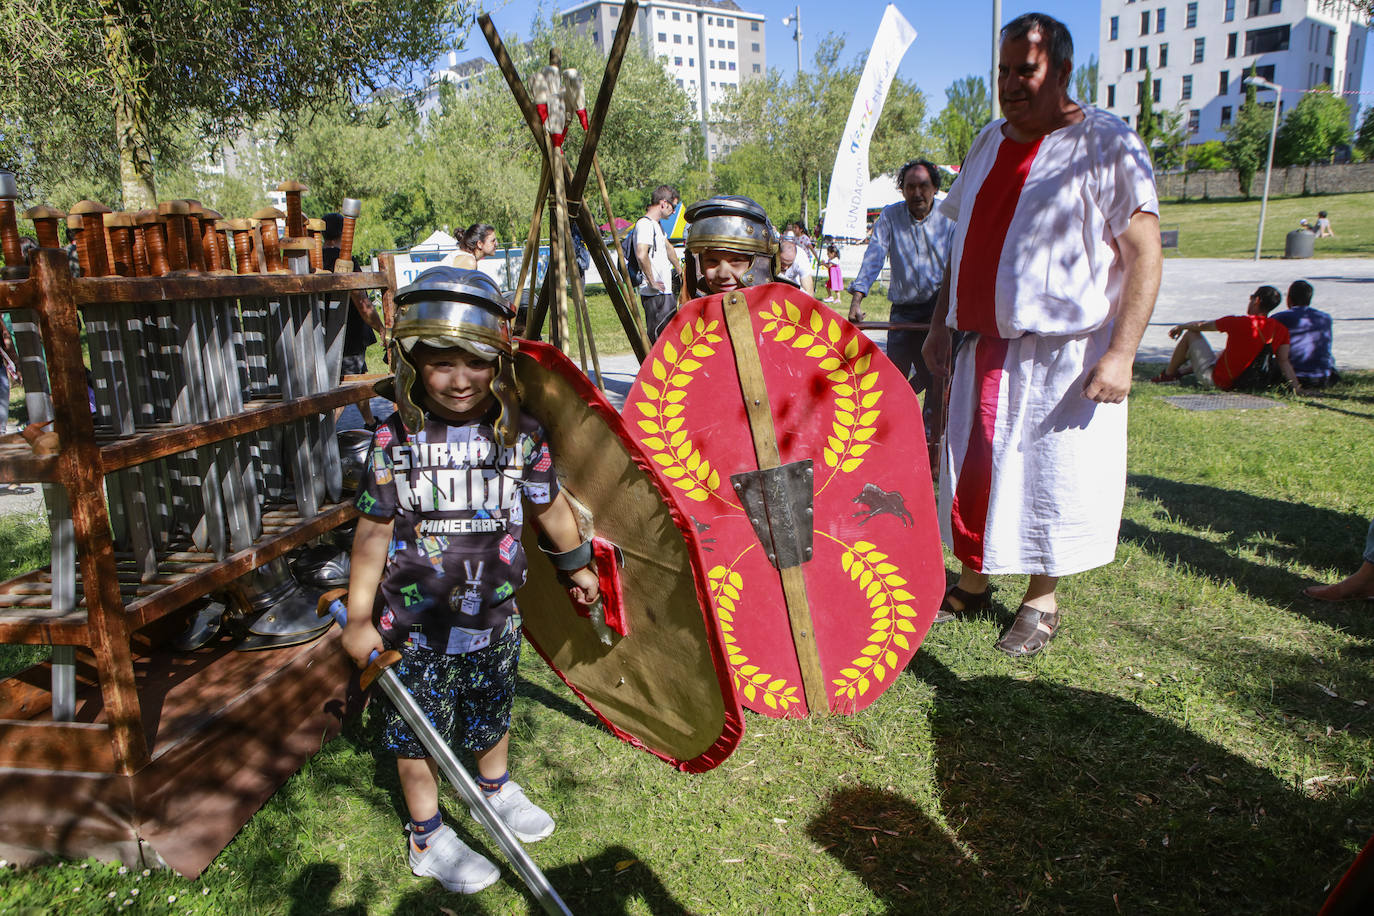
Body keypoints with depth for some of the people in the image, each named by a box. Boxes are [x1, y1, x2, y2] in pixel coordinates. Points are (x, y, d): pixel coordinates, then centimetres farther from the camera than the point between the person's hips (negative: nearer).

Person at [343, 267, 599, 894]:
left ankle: (496, 786, 53)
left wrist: (577, 567, 19)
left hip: (494, 615, 2)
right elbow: (373, 531, -7)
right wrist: (358, 619, -4)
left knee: (492, 712, 23)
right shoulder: (397, 438, -13)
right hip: (415, 625, -2)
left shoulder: (520, 434, -8)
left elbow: (550, 507, 7)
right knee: (417, 730, 13)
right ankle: (426, 836, 36)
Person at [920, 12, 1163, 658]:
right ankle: (973, 583, 27)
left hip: (1061, 351, -6)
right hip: (982, 347, 6)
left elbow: (1145, 253, -13)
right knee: (972, 466, 11)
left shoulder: (1104, 144, -8)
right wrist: (941, 325, 15)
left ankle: (1041, 602, 20)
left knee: (1049, 477, 3)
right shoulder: (989, 143, 13)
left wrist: (1121, 353, -20)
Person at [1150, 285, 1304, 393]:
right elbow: (1284, 362, -15)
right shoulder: (1281, 330, -8)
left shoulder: (1239, 322, -20)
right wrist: (1297, 386, -12)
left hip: (1215, 379, -6)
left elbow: (1201, 326, -5)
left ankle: (1168, 374, 23)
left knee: (1190, 334, 8)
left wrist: (1181, 326, 13)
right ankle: (1183, 370, 47)